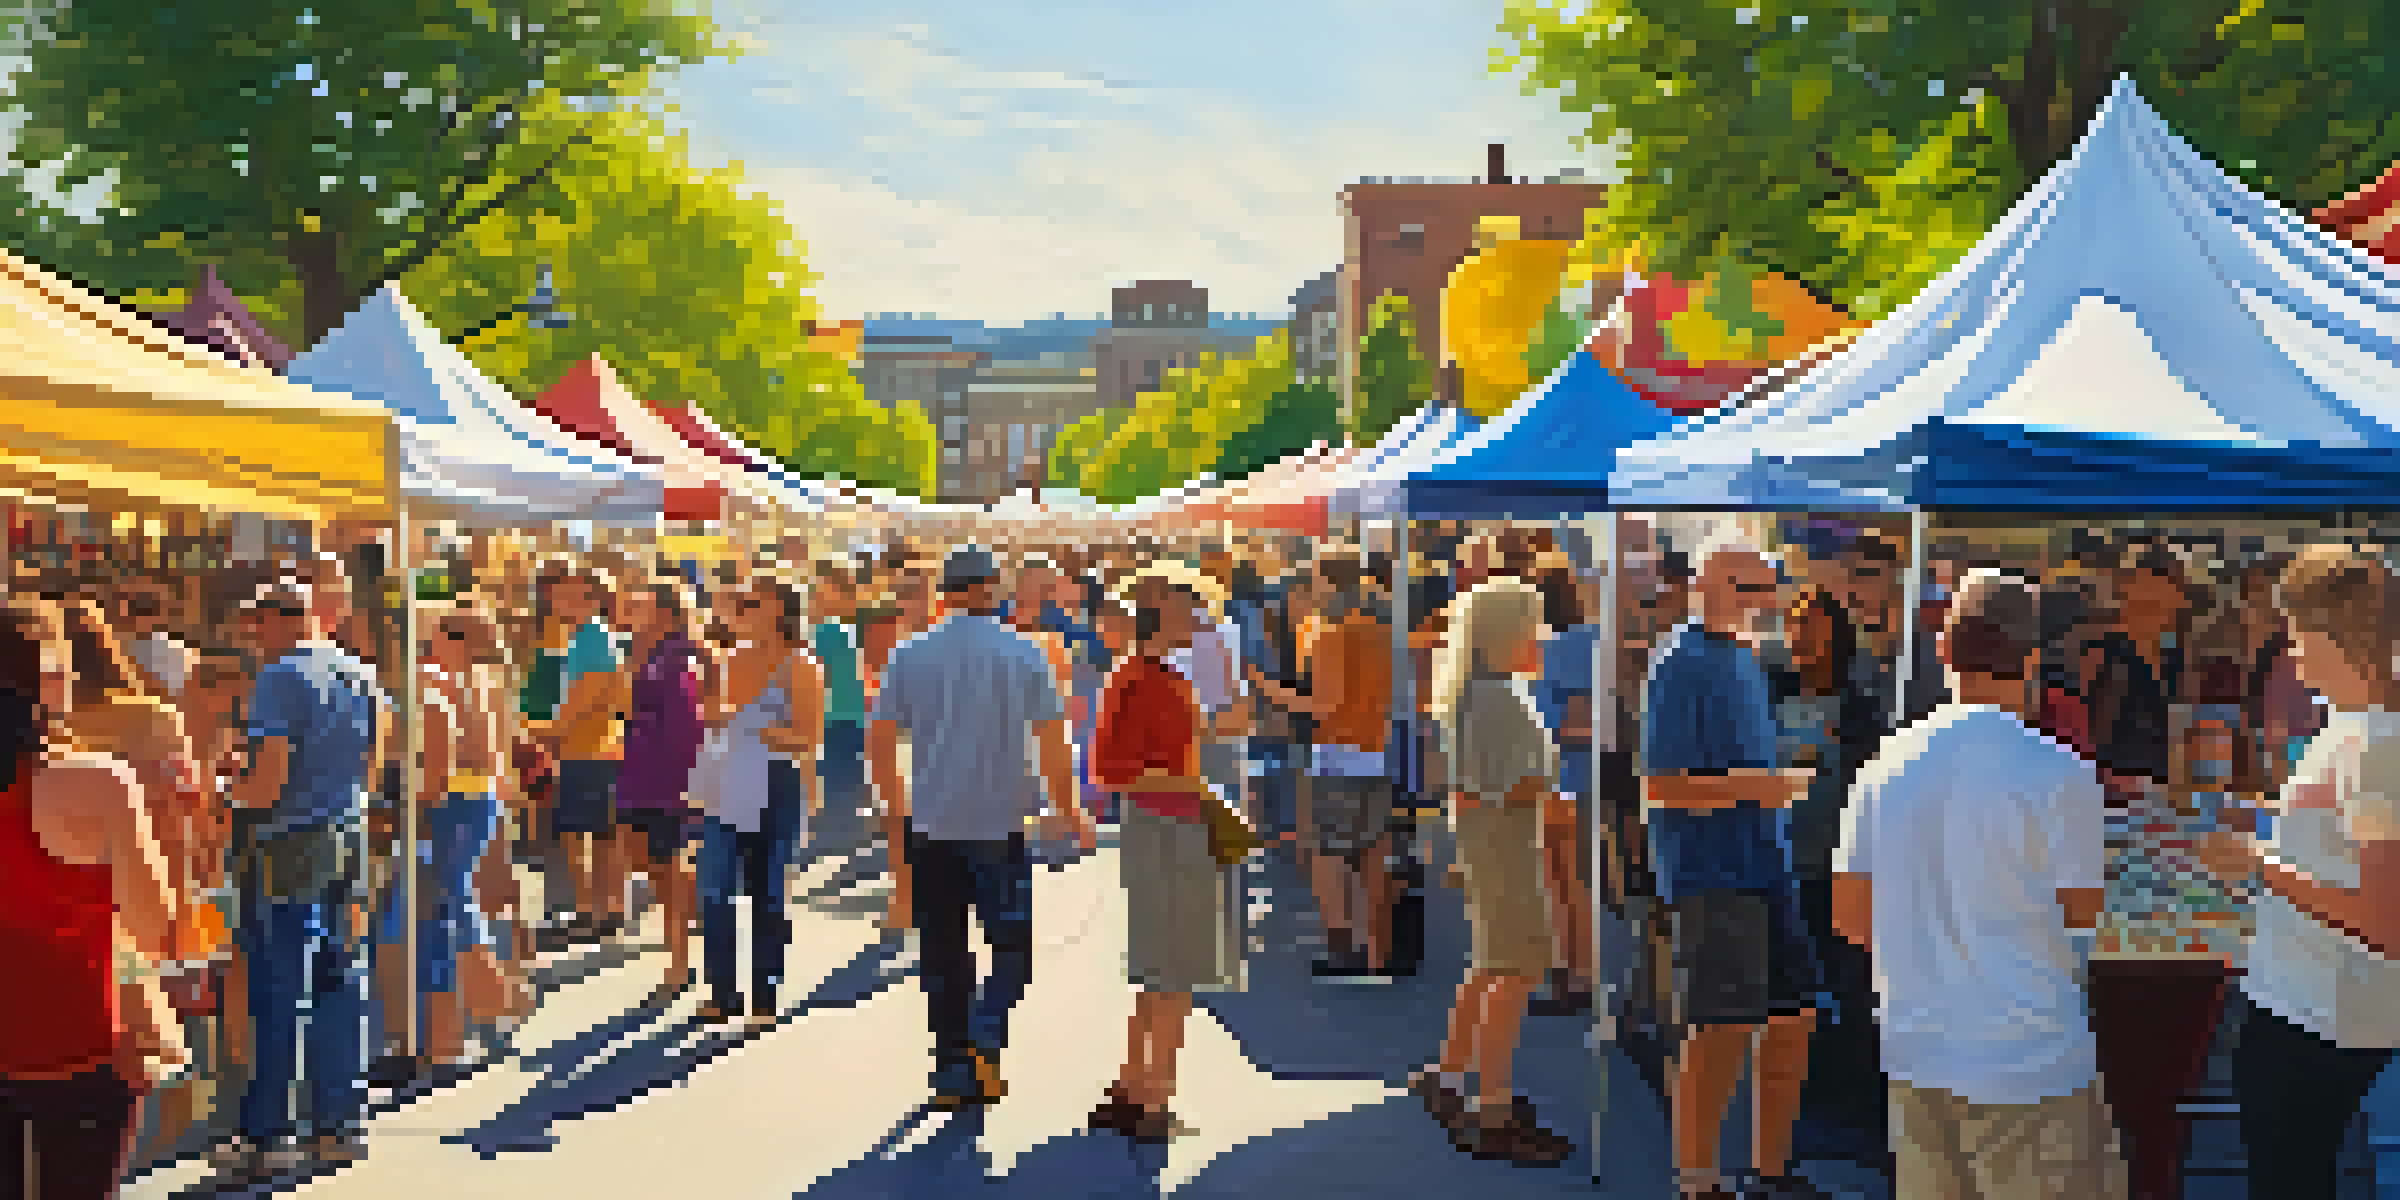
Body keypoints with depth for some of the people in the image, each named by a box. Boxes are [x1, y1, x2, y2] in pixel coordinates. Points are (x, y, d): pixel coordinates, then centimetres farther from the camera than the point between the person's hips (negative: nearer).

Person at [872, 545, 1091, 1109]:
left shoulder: (910, 655, 2)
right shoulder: (1023, 655, -3)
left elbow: (880, 740, 2)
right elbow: (1054, 742, -4)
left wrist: (896, 808, 16)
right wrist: (1067, 811, 8)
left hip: (931, 826, 2)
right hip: (1001, 826, -2)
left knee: (942, 955, 11)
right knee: (1012, 947, 9)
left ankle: (953, 1071, 13)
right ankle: (982, 1045, -12)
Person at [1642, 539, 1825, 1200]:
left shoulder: (1745, 658, 15)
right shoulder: (1683, 663, -13)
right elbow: (1662, 785, -18)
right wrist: (1755, 787, -22)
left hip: (1765, 867, 9)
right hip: (1711, 876, -9)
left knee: (1794, 1015, 12)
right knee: (1722, 1032, -5)